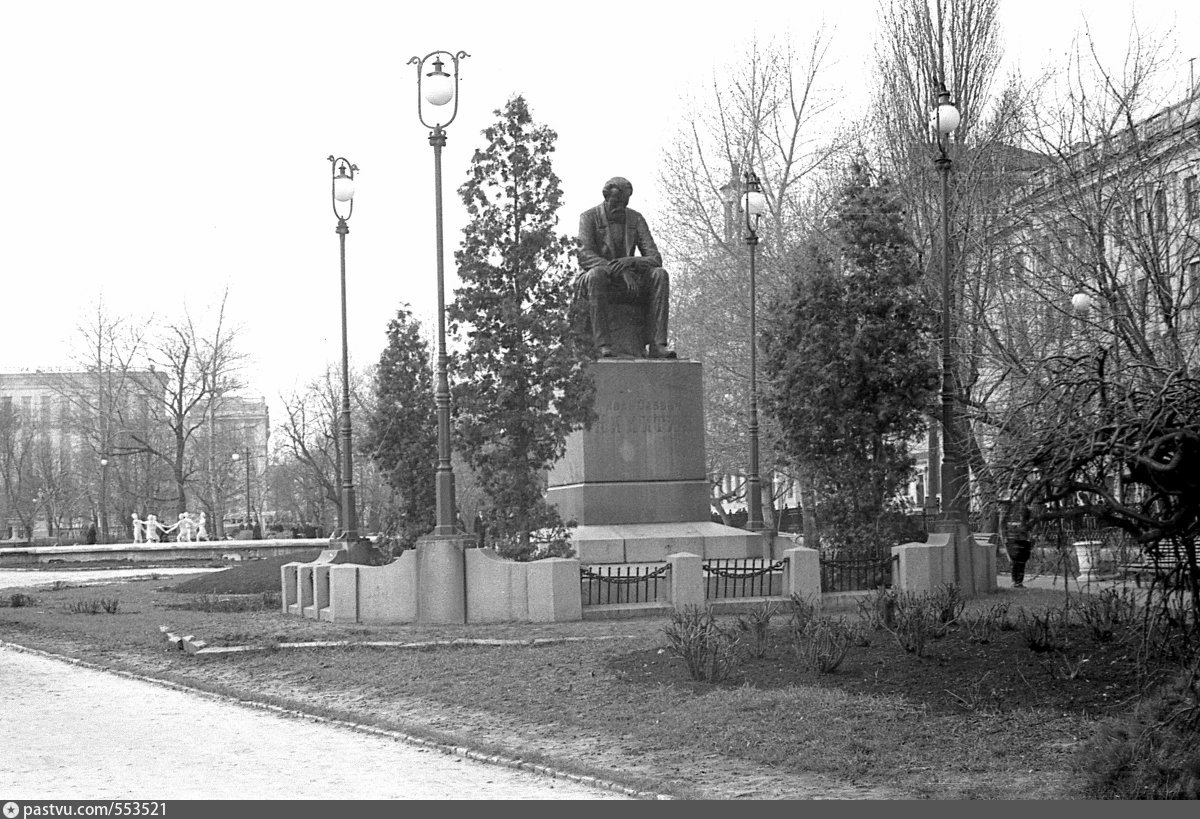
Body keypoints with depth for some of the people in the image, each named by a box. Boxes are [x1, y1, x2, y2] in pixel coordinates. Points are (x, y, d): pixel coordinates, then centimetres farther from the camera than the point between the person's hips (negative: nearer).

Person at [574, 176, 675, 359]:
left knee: (660, 275, -23)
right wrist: (620, 271, -31)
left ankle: (656, 344, -33)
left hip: (626, 283, 4)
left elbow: (655, 258, -1)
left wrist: (630, 261, -24)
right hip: (596, 281, -4)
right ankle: (603, 345, -45)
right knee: (596, 274, -38)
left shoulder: (636, 219, 6)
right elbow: (584, 256, -18)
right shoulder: (589, 217, -4)